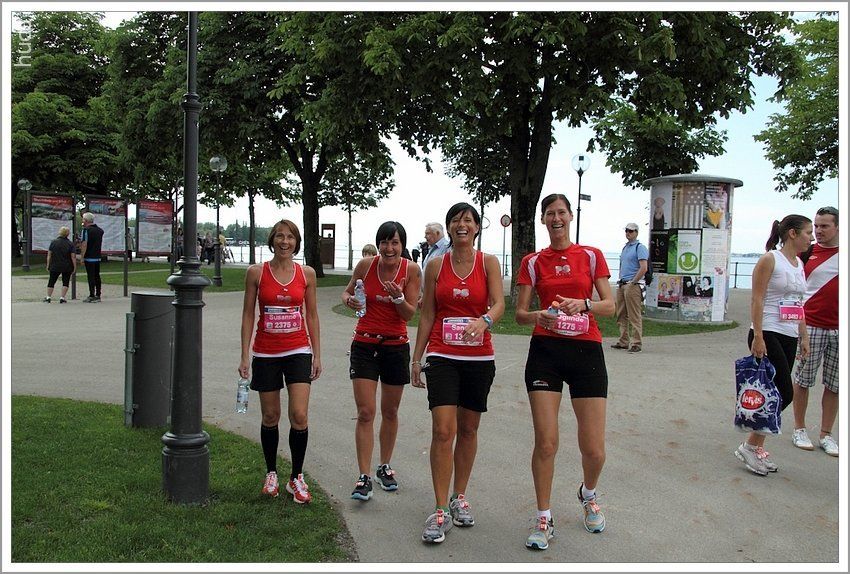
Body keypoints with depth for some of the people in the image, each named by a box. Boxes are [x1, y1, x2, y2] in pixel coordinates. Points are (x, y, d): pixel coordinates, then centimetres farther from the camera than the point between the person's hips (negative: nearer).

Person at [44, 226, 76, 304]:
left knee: (51, 282, 13)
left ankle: (48, 297, 15)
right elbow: (73, 257, -9)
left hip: (55, 267, 2)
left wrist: (48, 265, 5)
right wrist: (75, 267, -3)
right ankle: (62, 298, 0)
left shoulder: (53, 242, -1)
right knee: (65, 282, 6)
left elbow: (49, 255, -1)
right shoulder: (70, 244, -6)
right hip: (67, 267, -2)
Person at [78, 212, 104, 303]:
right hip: (98, 257, 7)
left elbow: (84, 245, -16)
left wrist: (82, 257, -12)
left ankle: (92, 296, -4)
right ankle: (98, 296, 13)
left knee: (91, 277, -5)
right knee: (97, 276, 10)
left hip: (89, 258, -7)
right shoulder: (100, 230, 11)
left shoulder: (86, 230, -11)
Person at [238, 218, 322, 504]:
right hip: (266, 353, 0)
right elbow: (248, 314, 1)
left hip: (298, 351, 0)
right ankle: (271, 474, 29)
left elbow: (311, 314, 7)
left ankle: (296, 478, 10)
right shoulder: (256, 273, -2)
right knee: (270, 418, 9)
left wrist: (317, 354, 5)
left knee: (299, 416, -8)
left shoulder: (307, 273, 2)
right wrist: (245, 355, -2)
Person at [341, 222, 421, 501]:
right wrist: (349, 299, -13)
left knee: (390, 411, 13)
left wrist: (398, 297, -27)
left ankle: (384, 467, 31)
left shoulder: (411, 270, -8)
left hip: (396, 345, 1)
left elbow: (410, 314, -8)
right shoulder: (366, 264, -7)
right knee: (365, 412, -6)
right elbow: (347, 292, 10)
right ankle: (364, 477, 1)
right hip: (365, 344, 0)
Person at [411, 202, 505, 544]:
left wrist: (485, 321, -34)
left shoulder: (488, 263, 1)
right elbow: (427, 315, 6)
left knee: (468, 429, 11)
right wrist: (416, 357, 5)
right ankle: (441, 512, -2)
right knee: (443, 430, -10)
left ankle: (459, 499, 28)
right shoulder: (436, 265, 4)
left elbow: (498, 304, -12)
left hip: (479, 357, 1)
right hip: (442, 356, 0)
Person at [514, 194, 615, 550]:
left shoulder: (591, 256, 8)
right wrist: (539, 316, -17)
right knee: (546, 442, -5)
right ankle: (544, 519, 15)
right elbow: (520, 313, 5)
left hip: (587, 351, 0)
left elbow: (610, 306, 2)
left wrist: (583, 304, -17)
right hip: (545, 351, 0)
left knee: (594, 449, 0)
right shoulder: (533, 262, 8)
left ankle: (588, 495, 34)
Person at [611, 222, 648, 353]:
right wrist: (621, 281, 15)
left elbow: (643, 268, -16)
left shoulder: (640, 247, -7)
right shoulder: (625, 247, 19)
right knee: (621, 316, 10)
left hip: (633, 285, -9)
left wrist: (632, 283, -16)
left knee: (634, 316, -7)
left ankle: (636, 343, -4)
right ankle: (624, 341, 17)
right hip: (622, 284, 9)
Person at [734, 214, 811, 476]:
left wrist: (804, 337, 16)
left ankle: (757, 447, 16)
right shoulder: (770, 260, -9)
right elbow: (757, 300, -13)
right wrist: (758, 336, -19)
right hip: (768, 335, -8)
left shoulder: (799, 264, 15)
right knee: (784, 393, -11)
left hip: (789, 338, 8)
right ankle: (750, 445, 1)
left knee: (776, 394, 8)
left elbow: (799, 305, 20)